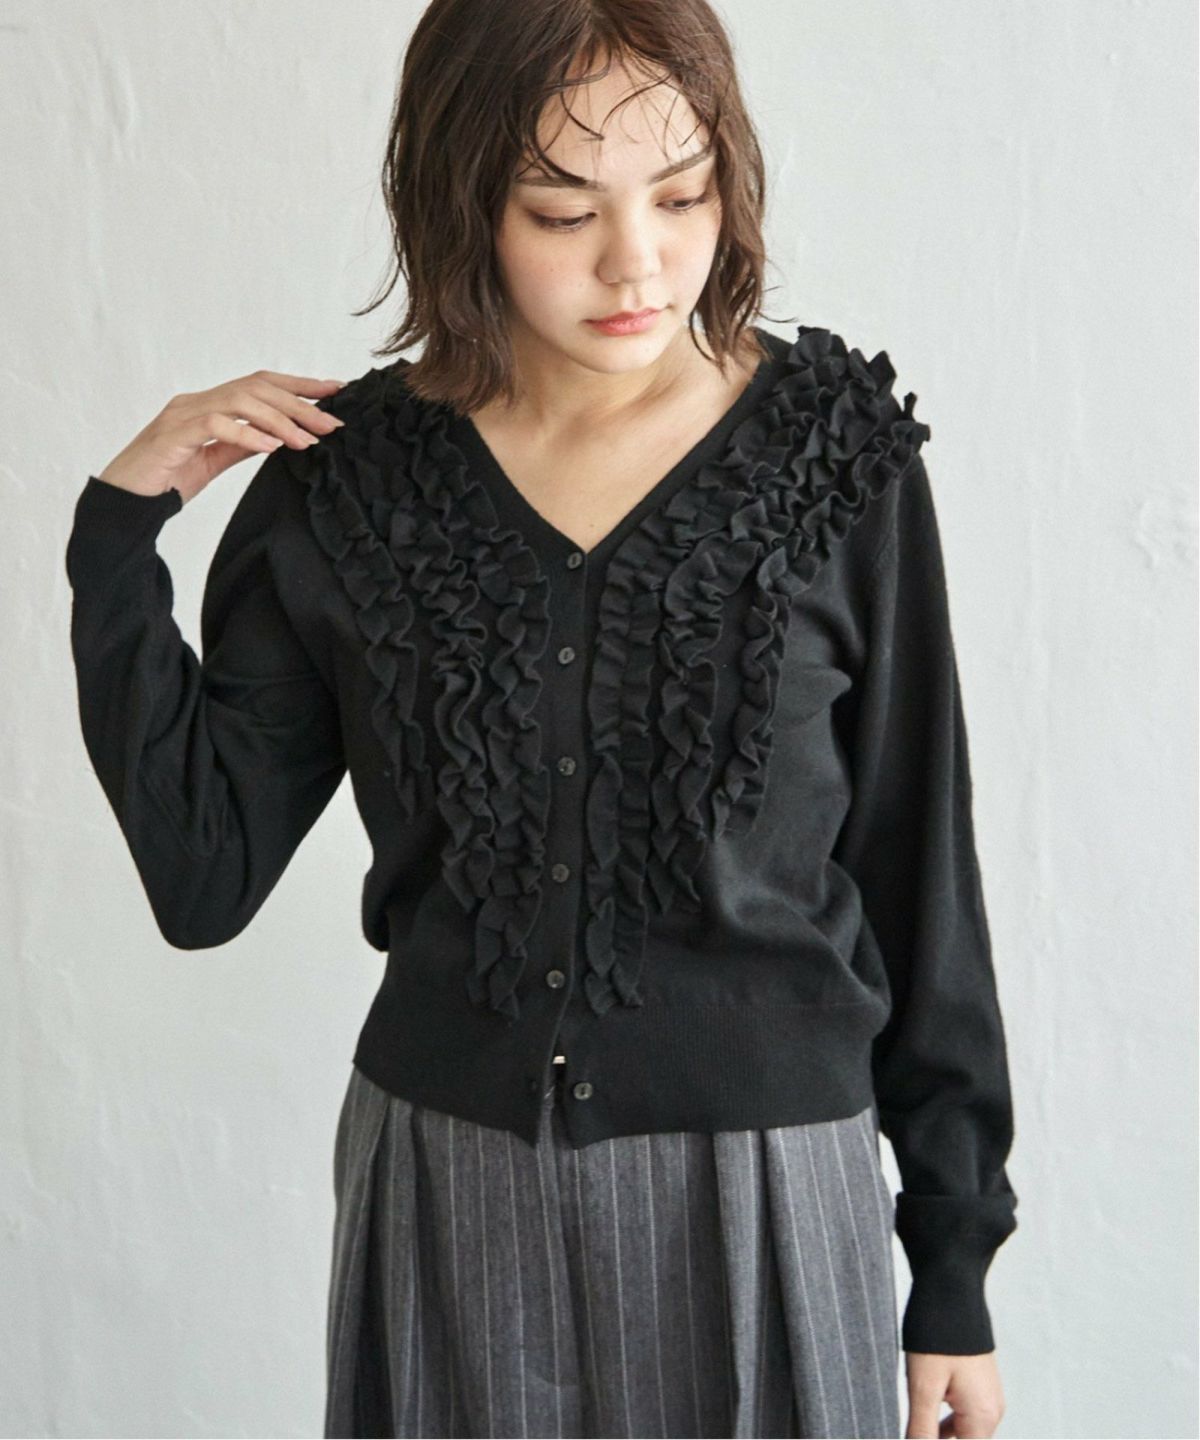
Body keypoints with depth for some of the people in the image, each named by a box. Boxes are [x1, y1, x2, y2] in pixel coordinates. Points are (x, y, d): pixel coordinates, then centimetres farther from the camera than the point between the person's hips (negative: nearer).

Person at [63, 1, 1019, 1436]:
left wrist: (953, 1268, 2)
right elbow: (204, 880, -3)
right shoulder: (342, 478, -4)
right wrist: (121, 531, -10)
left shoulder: (841, 456, -8)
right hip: (442, 1194, 2)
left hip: (762, 1190, -1)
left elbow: (917, 870, -2)